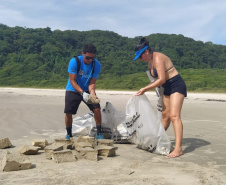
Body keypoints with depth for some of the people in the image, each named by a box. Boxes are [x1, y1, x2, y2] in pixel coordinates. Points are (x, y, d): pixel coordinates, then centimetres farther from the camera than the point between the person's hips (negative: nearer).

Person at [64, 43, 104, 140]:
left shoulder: (96, 64, -16)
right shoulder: (74, 61, -23)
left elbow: (92, 82, -14)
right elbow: (72, 81, -22)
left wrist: (92, 94, -34)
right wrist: (82, 93, -35)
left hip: (87, 90, 2)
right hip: (73, 90, -2)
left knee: (97, 109, -14)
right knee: (68, 112, -7)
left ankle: (99, 133, 1)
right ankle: (68, 134, 16)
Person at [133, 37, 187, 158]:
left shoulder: (158, 58, -19)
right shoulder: (150, 61, 10)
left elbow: (161, 79, -24)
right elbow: (157, 79, 18)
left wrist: (145, 89, -18)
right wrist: (144, 90, 8)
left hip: (177, 86, -9)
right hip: (167, 88, 9)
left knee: (174, 116, -19)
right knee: (165, 115, 15)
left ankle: (178, 149, -23)